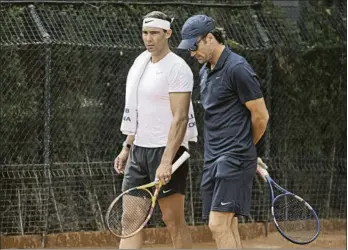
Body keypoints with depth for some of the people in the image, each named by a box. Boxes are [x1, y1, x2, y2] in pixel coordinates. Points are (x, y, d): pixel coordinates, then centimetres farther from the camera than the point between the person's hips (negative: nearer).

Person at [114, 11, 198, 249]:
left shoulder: (177, 68, -12)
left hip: (167, 150, -8)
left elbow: (180, 119, -19)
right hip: (139, 149, 8)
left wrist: (166, 162, -25)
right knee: (131, 218, 1)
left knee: (173, 220, -3)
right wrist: (127, 147, 17)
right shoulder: (141, 62, 13)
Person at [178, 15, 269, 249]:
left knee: (219, 224, -15)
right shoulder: (205, 71, 15)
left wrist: (244, 146, 7)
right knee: (227, 228, 8)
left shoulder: (237, 69, -13)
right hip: (213, 159, 9)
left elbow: (260, 116, -9)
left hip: (234, 159, -9)